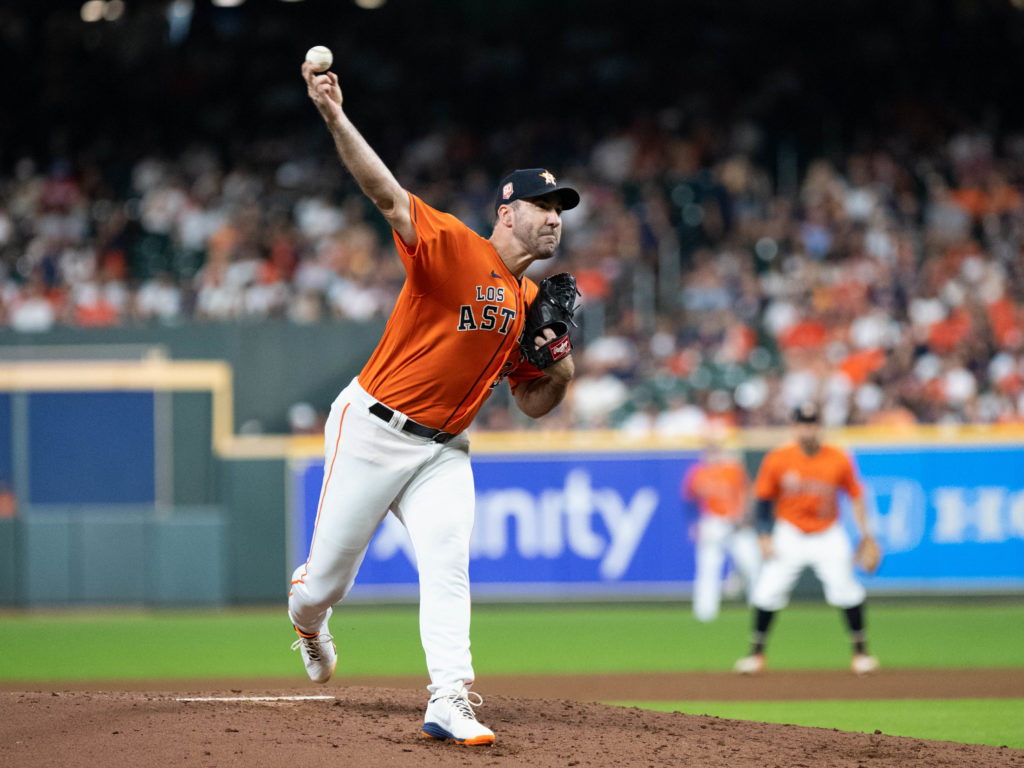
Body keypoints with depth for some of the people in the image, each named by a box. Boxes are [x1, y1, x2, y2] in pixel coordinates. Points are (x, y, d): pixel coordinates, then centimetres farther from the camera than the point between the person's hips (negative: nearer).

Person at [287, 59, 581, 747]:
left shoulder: (531, 303, 9)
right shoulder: (454, 248, -12)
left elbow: (532, 405, 16)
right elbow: (386, 193, -26)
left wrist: (561, 372, -7)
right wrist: (336, 119, -40)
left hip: (443, 450, 5)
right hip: (373, 431, -5)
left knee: (449, 566, -15)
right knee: (329, 578, 4)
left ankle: (450, 701, -20)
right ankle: (307, 616, 40)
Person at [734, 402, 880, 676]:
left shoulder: (838, 460, -8)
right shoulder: (778, 460, -9)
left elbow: (855, 496, 2)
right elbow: (764, 500, 0)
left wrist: (865, 535, -2)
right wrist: (764, 537, -6)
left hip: (828, 535, 0)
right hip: (789, 534, 0)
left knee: (846, 590, -10)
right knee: (768, 591, -7)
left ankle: (860, 651, 6)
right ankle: (756, 652, 8)